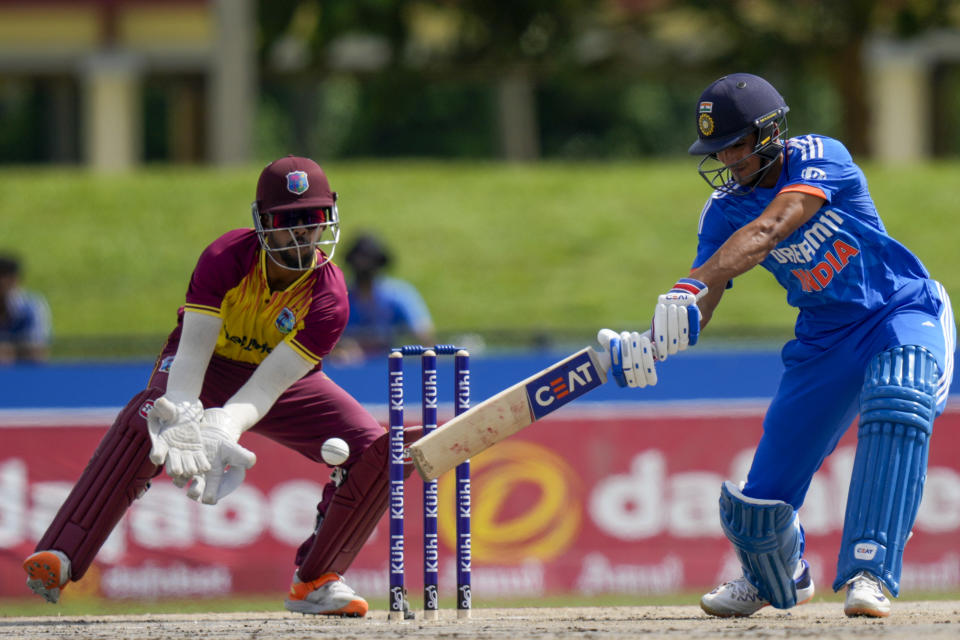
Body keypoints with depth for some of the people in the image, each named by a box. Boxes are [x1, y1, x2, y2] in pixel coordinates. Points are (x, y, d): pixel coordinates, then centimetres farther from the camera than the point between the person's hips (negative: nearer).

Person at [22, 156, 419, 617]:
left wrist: (224, 427, -53)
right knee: (147, 421, -34)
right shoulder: (226, 258, -27)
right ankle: (61, 557, -35)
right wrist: (184, 421, -53)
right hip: (210, 369, -3)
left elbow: (270, 385, -34)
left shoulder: (328, 296, -26)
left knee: (374, 449, -16)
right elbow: (192, 350, -33)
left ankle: (314, 581, 0)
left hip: (289, 380, 3)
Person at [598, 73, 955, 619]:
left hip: (903, 313, -5)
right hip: (825, 342, 5)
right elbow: (695, 313, -14)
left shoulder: (820, 159, -18)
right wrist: (649, 347, -37)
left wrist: (693, 287, -49)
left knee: (896, 406, -39)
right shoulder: (724, 210, -4)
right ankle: (782, 579, 35)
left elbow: (766, 231, -35)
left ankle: (870, 575, -39)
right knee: (756, 506, -2)